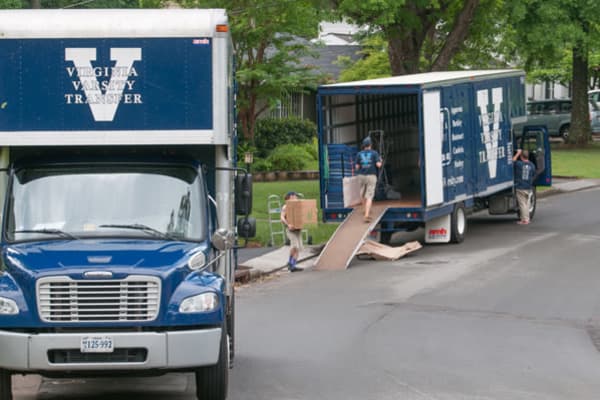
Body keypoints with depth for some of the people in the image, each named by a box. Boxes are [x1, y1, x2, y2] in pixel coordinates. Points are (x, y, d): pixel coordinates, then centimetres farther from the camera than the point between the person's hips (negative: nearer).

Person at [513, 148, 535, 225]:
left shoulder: (519, 164, -14)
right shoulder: (532, 165, 1)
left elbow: (513, 161, 5)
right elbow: (533, 176, 11)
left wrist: (518, 153, 12)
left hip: (520, 188, -5)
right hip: (528, 188, 5)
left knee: (522, 204, -2)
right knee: (526, 203, 16)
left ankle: (524, 220, -4)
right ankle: (527, 218, 20)